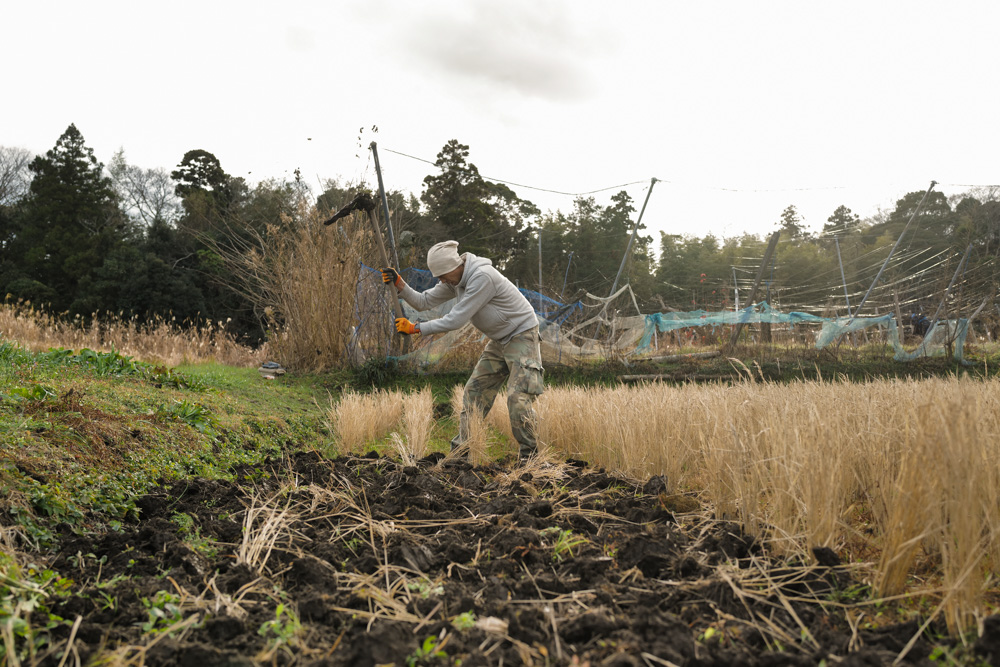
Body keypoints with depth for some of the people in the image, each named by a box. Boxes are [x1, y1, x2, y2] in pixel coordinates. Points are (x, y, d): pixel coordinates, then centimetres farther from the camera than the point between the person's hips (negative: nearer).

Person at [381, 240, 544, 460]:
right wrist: (399, 284, -12)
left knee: (518, 398, -16)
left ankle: (529, 456, -1)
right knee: (474, 392, 5)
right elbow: (424, 301, 4)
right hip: (498, 341, 9)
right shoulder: (454, 280, 0)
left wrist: (415, 327, -23)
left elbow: (456, 320, -29)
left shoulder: (482, 277, -29)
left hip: (521, 335, -9)